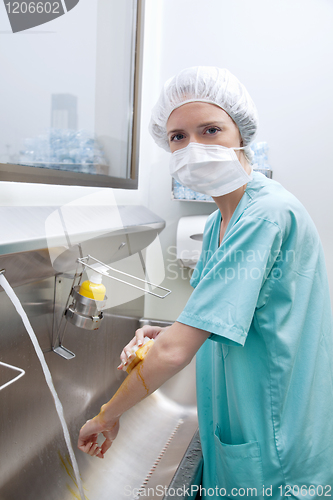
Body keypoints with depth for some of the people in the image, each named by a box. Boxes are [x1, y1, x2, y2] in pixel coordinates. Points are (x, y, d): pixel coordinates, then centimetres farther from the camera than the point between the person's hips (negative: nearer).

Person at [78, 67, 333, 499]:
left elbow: (175, 352, -29)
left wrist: (108, 415, -13)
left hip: (276, 453, -7)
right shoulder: (217, 223, 3)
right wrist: (167, 334, -8)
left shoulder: (268, 213, -27)